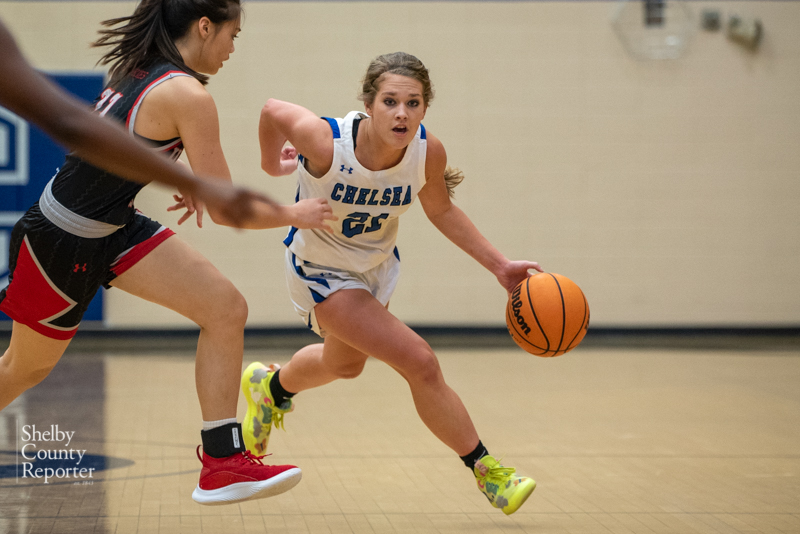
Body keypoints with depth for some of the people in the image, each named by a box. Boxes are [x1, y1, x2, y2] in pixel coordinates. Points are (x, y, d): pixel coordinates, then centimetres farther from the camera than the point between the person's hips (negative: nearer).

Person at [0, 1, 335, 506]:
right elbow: (226, 210, -21)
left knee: (227, 309, -6)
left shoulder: (138, 69, 1)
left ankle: (222, 462, -4)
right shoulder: (188, 96, -25)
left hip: (115, 226, 8)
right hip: (62, 241, -8)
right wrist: (294, 214, -6)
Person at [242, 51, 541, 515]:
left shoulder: (429, 151, -24)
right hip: (321, 270, -5)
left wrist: (500, 265, -10)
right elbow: (273, 110, -16)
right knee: (420, 363, -18)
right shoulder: (326, 141, -36)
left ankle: (271, 388, 62)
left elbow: (441, 210, -4)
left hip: (376, 265, 6)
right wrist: (271, 163, 3)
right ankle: (485, 469, 0)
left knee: (345, 364, 31)